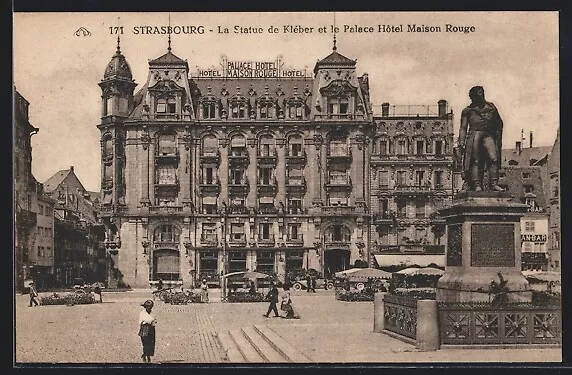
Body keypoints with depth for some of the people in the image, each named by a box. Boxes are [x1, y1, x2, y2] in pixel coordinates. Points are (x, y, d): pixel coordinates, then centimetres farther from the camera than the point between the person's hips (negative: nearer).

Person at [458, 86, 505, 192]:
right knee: (475, 161, -9)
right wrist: (461, 142, 0)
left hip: (488, 135, 2)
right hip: (474, 134, -2)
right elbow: (463, 128, 12)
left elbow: (499, 123, 24)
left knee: (494, 158, -16)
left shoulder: (490, 107, 24)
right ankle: (477, 185, -11)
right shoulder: (467, 110, 17)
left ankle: (493, 183, -18)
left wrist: (499, 138, 12)